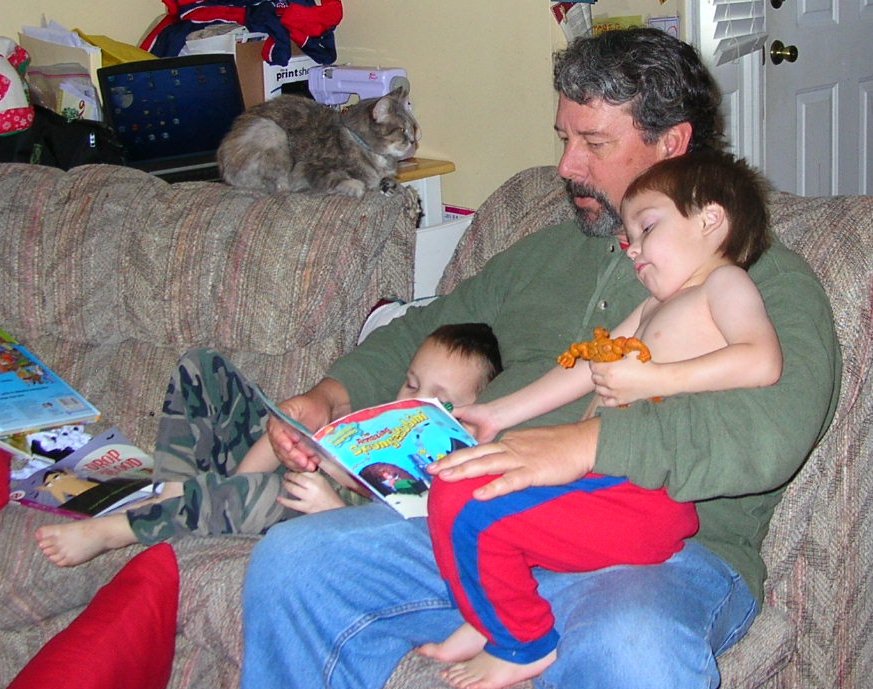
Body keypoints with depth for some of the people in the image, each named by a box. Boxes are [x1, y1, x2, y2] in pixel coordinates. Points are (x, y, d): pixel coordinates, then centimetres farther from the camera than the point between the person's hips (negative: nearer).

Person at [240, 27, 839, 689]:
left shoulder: (769, 277, 5)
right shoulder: (546, 252, 26)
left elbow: (772, 429, -15)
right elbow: (420, 332, 33)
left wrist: (586, 444, -27)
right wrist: (331, 394, 11)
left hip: (664, 552, -5)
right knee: (289, 564, -15)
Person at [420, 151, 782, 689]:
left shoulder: (725, 281, -1)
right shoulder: (653, 309, 28)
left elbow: (763, 361, -20)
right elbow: (587, 369, 31)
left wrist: (653, 380, -20)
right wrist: (499, 415, 29)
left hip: (645, 502, -11)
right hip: (606, 478, 11)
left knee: (463, 504, -21)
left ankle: (525, 646, 0)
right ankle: (491, 619, 17)